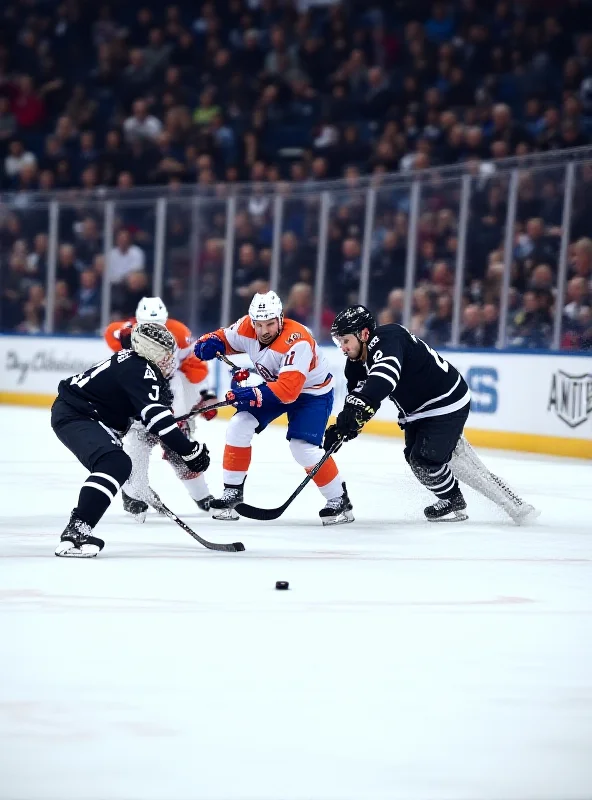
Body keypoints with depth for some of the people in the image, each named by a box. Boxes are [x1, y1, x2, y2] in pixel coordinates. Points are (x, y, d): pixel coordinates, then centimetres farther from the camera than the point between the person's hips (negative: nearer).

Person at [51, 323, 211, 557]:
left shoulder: (133, 362, 10)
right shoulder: (140, 370, -21)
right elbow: (156, 416, -30)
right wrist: (189, 450, -28)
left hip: (74, 410, 12)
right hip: (74, 415, -12)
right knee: (116, 464, -31)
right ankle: (76, 531, -40)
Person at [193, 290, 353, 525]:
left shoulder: (297, 341, -37)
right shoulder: (246, 328, -18)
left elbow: (288, 390, -42)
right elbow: (225, 339, 3)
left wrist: (253, 395, -48)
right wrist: (209, 342, -19)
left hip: (313, 391, -7)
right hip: (274, 384, 7)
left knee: (303, 446, -21)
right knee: (239, 426, -8)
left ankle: (340, 501, -4)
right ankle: (232, 492, 4)